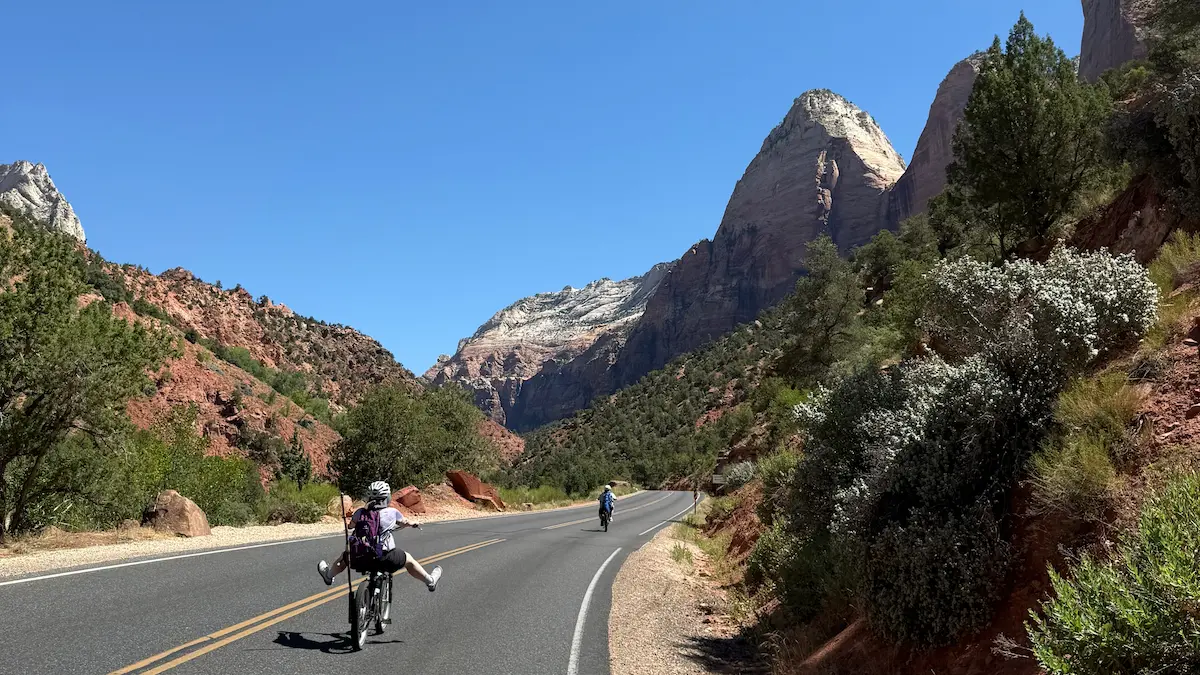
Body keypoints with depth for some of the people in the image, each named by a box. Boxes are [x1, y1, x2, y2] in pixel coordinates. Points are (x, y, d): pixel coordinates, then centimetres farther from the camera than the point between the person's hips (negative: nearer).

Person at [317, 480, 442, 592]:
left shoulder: (361, 512, 0)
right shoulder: (392, 512, -3)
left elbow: (351, 524, 21)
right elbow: (404, 522, 17)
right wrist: (413, 523, 42)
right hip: (386, 558, -2)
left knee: (344, 556, 35)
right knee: (408, 560, 24)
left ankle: (328, 575, 60)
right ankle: (430, 581, 36)